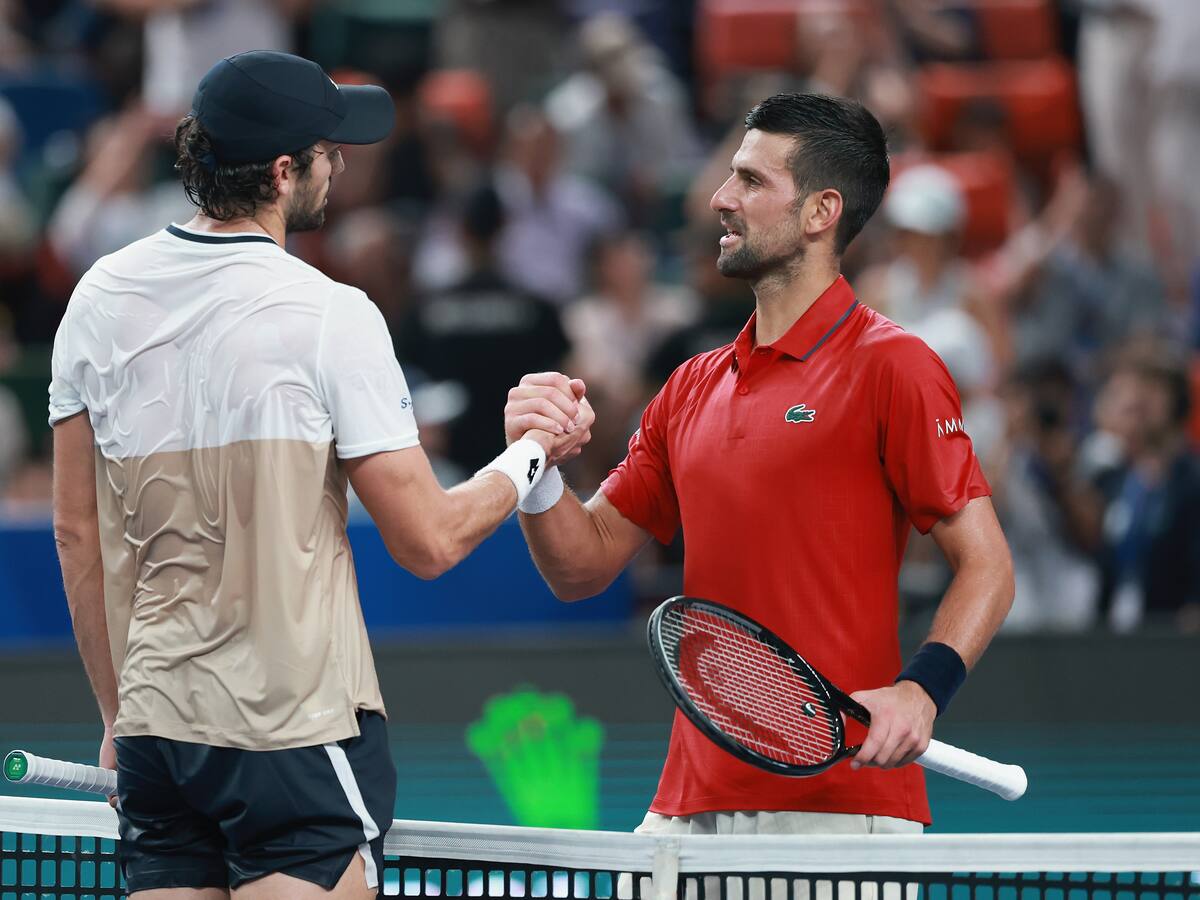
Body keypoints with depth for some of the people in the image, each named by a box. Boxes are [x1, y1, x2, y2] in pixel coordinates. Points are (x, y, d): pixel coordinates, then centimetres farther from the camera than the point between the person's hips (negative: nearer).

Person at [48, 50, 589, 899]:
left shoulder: (101, 296, 5)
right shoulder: (330, 317, -11)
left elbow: (79, 533, 10)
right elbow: (429, 541, -9)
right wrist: (530, 455, 8)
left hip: (156, 727, 5)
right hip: (300, 732, -5)